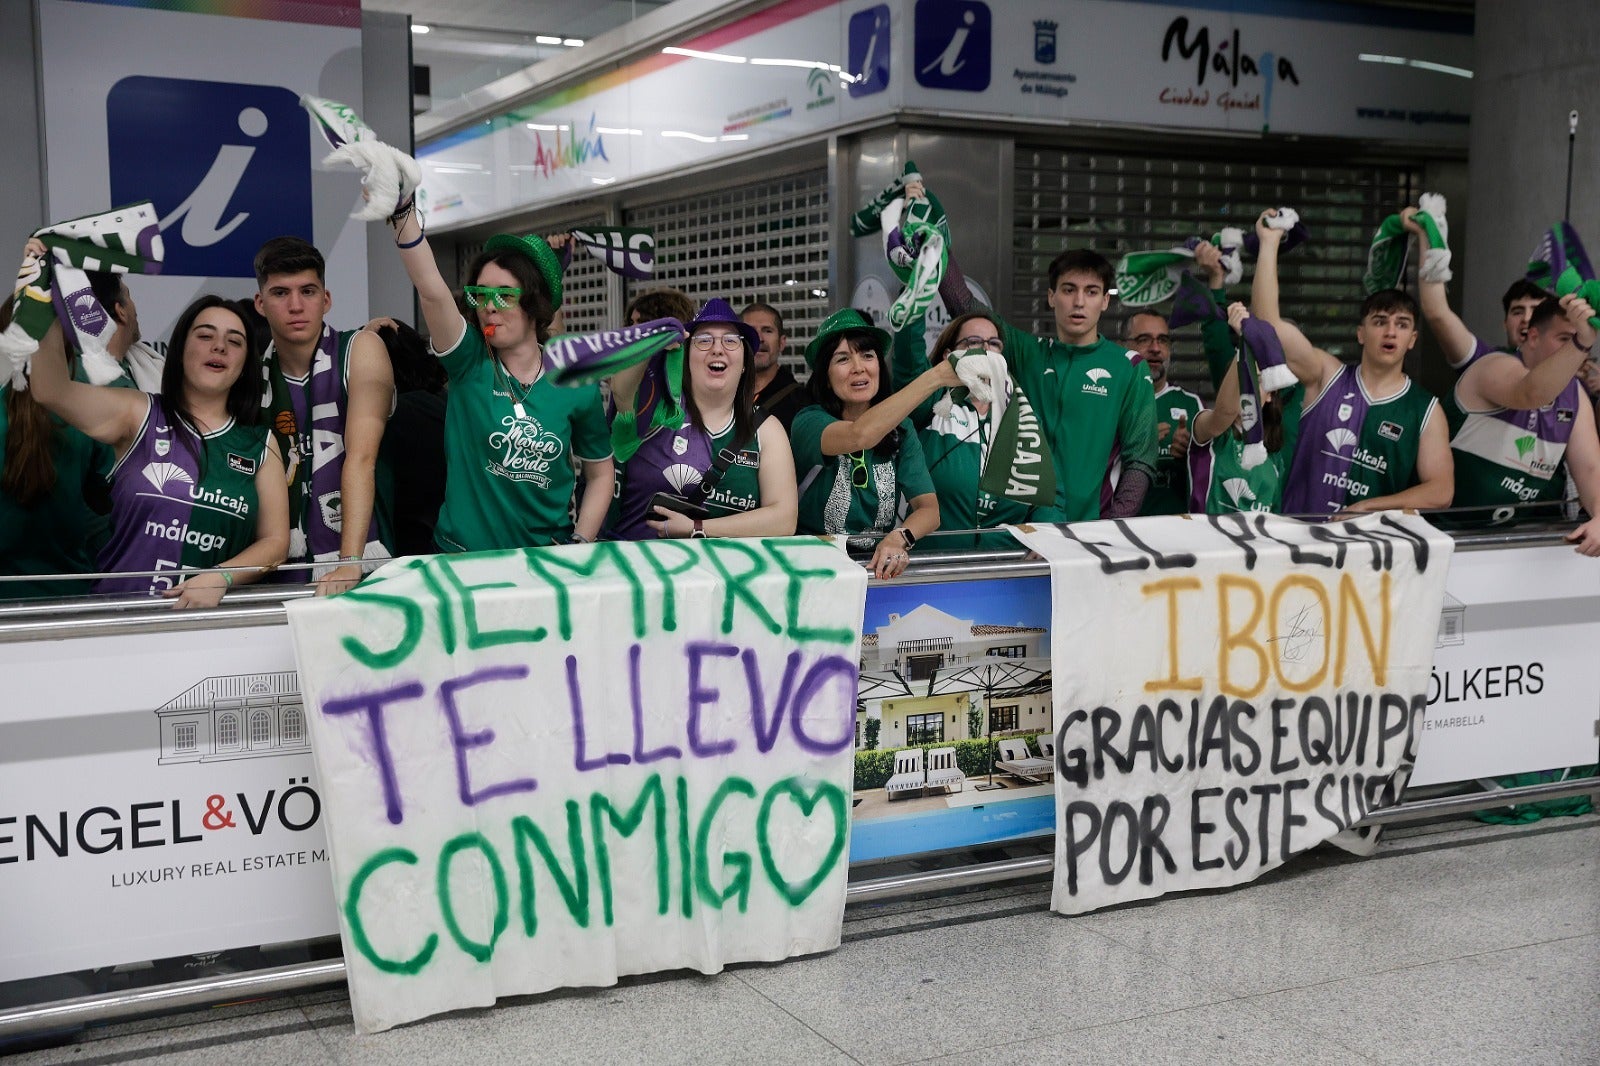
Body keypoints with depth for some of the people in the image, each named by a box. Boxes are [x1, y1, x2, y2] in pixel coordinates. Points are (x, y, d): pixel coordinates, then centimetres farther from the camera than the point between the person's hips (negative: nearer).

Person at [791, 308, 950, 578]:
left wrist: (899, 538, -26)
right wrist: (937, 376, -35)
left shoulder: (900, 429, 4)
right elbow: (859, 436, -32)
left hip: (881, 565, 1)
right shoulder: (809, 422, -10)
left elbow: (929, 509, -4)